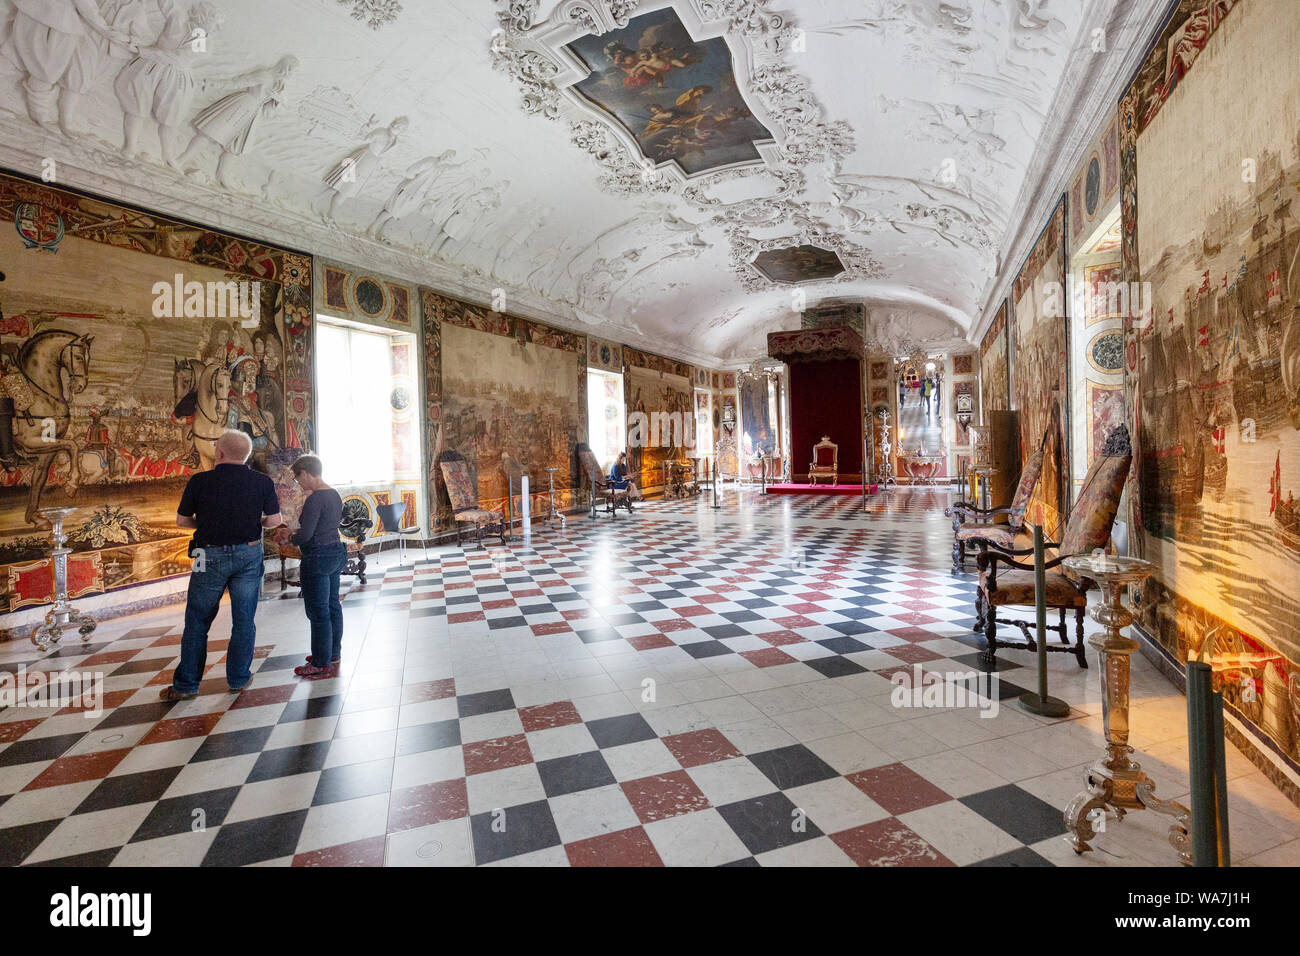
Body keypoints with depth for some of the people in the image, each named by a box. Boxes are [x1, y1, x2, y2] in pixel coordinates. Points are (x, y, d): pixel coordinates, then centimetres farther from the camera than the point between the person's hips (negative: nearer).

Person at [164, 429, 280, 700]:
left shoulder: (200, 481, -7)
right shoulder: (263, 482, -5)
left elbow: (181, 521, 1)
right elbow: (275, 520, -4)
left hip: (211, 556, -1)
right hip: (249, 555, 1)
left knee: (197, 621, 11)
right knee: (243, 620, 9)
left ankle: (186, 685, 19)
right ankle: (239, 678, 18)